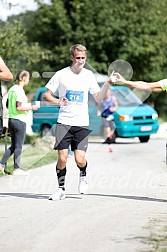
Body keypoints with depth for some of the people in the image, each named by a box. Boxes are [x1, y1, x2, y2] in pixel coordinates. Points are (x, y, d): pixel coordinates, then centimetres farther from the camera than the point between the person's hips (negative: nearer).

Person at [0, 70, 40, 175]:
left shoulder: (12, 89, 11)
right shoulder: (20, 91, -15)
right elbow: (19, 107, -21)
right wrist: (31, 107, -10)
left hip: (11, 119, 8)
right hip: (20, 120, -8)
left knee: (13, 146, 15)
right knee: (18, 146, -1)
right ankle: (17, 169, 2)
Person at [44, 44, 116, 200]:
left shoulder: (88, 75, 5)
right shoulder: (61, 74, -2)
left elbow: (98, 99, 8)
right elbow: (46, 94, 0)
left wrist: (107, 85, -7)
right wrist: (58, 101, -19)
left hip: (82, 124, 1)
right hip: (64, 122, -1)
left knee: (80, 159, -9)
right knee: (62, 157, -9)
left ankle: (83, 177, 24)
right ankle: (61, 189, 8)